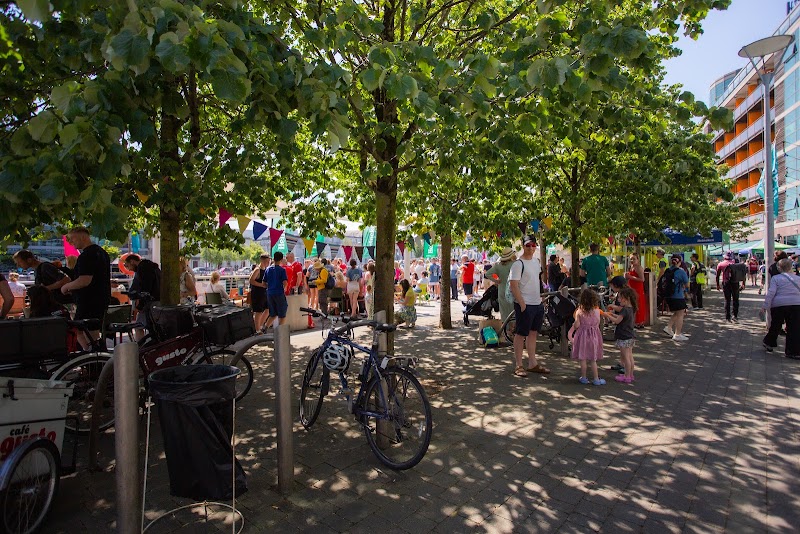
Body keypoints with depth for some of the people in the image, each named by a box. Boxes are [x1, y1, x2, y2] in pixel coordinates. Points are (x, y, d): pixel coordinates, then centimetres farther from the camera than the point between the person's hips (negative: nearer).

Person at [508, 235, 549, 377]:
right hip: (524, 304, -8)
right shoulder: (518, 264, -14)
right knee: (521, 334, -1)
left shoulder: (536, 261, 11)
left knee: (533, 333, 14)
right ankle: (518, 366, 6)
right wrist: (522, 304, -21)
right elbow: (513, 286, -18)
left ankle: (532, 363, 23)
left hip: (537, 303, 8)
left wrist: (540, 296, 17)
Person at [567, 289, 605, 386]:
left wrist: (573, 325, 11)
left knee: (583, 359, 9)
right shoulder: (597, 310, -8)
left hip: (582, 335, -1)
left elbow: (577, 325, -10)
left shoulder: (579, 311, -11)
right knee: (593, 360, 10)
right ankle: (596, 379, 15)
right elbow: (598, 323, 1)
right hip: (594, 335, 1)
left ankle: (583, 378, 15)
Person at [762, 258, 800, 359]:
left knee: (775, 326, 15)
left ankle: (769, 344, 32)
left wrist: (765, 305, -9)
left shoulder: (775, 278, 0)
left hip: (778, 305, -1)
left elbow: (771, 292, -9)